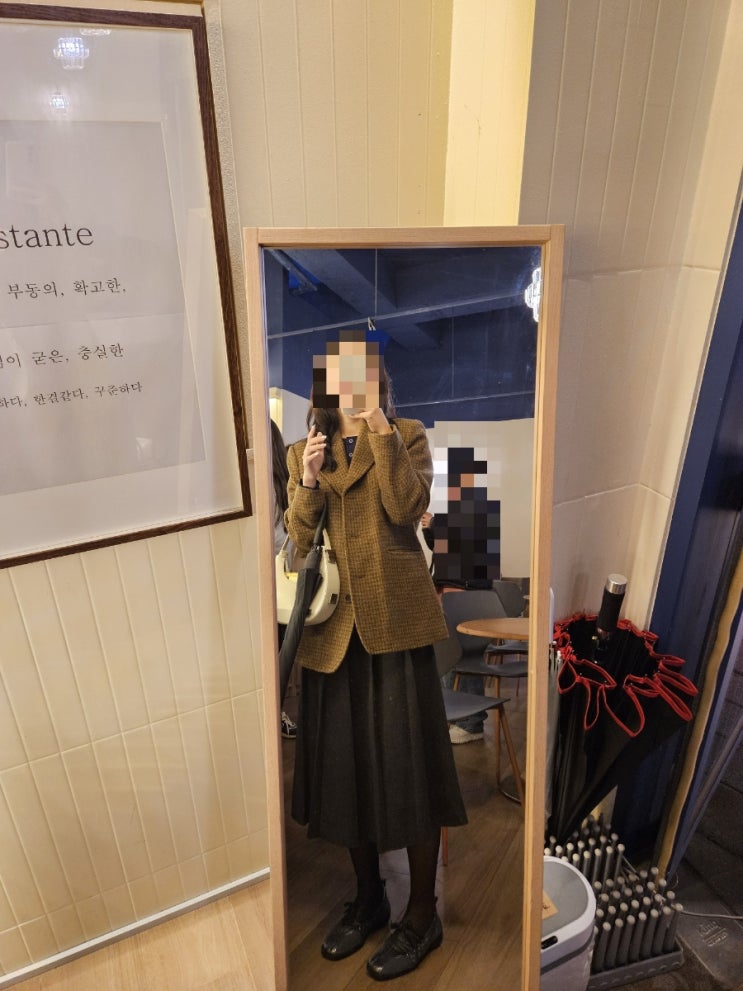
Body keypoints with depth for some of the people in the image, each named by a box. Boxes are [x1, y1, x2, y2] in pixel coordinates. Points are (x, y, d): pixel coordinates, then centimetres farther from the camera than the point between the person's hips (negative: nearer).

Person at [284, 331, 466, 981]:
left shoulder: (407, 436, 2)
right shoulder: (304, 451, 10)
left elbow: (408, 508, -16)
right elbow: (296, 545, 3)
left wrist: (378, 426, -17)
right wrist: (307, 484, -13)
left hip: (395, 620, -3)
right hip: (333, 627, 4)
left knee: (408, 761, 5)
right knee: (344, 763, 14)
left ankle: (422, 915, 27)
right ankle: (368, 897, 38)